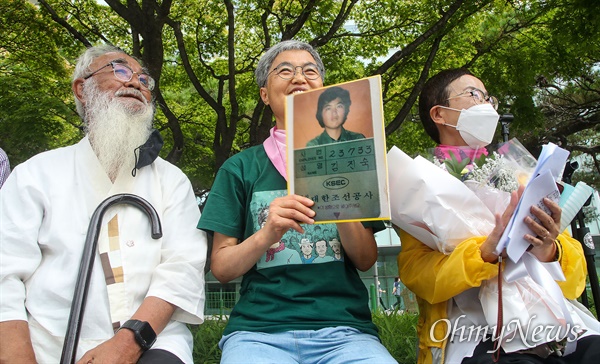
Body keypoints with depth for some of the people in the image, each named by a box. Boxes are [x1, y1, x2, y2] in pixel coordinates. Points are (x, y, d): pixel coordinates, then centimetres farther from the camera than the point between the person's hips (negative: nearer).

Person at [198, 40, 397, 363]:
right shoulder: (240, 167, 7)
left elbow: (366, 261, 7)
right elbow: (221, 268, 4)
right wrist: (266, 235, -15)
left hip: (344, 328, 1)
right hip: (259, 328, -1)